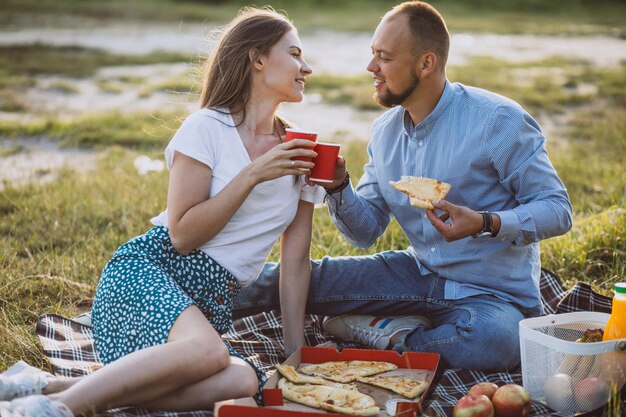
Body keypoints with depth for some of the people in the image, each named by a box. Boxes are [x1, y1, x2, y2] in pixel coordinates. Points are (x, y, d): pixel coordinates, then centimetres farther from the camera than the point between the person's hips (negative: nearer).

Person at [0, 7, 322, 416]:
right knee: (207, 350, -37)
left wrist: (295, 352, 6)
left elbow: (296, 260, 11)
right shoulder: (208, 127, -3)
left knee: (243, 382, -30)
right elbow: (183, 235, -9)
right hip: (149, 268, -5)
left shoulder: (301, 153, 12)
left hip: (213, 304, 5)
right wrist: (251, 175, -15)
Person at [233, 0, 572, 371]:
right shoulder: (386, 130, 4)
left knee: (495, 339, -38)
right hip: (418, 273, 4)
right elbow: (366, 232, 7)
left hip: (494, 293, -4)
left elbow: (557, 209, -12)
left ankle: (385, 335, -16)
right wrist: (338, 186, -12)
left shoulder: (498, 120, -15)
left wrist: (485, 223, -29)